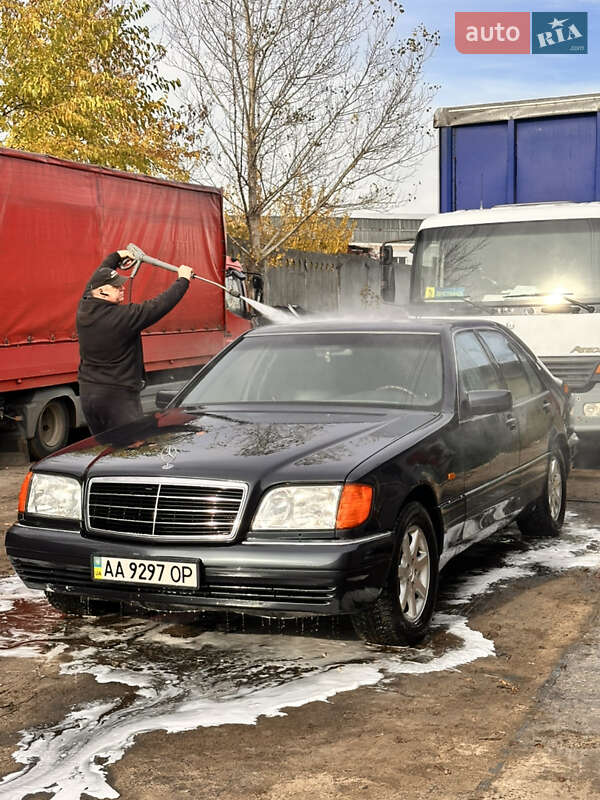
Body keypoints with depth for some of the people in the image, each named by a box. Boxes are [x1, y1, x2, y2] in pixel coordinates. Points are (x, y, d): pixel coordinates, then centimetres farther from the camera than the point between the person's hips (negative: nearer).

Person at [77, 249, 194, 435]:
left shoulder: (84, 310, 3)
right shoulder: (123, 317, -20)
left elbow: (96, 280, 22)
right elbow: (159, 306, -14)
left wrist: (117, 256, 35)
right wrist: (183, 280, 0)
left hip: (87, 392, 8)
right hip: (118, 396, -8)